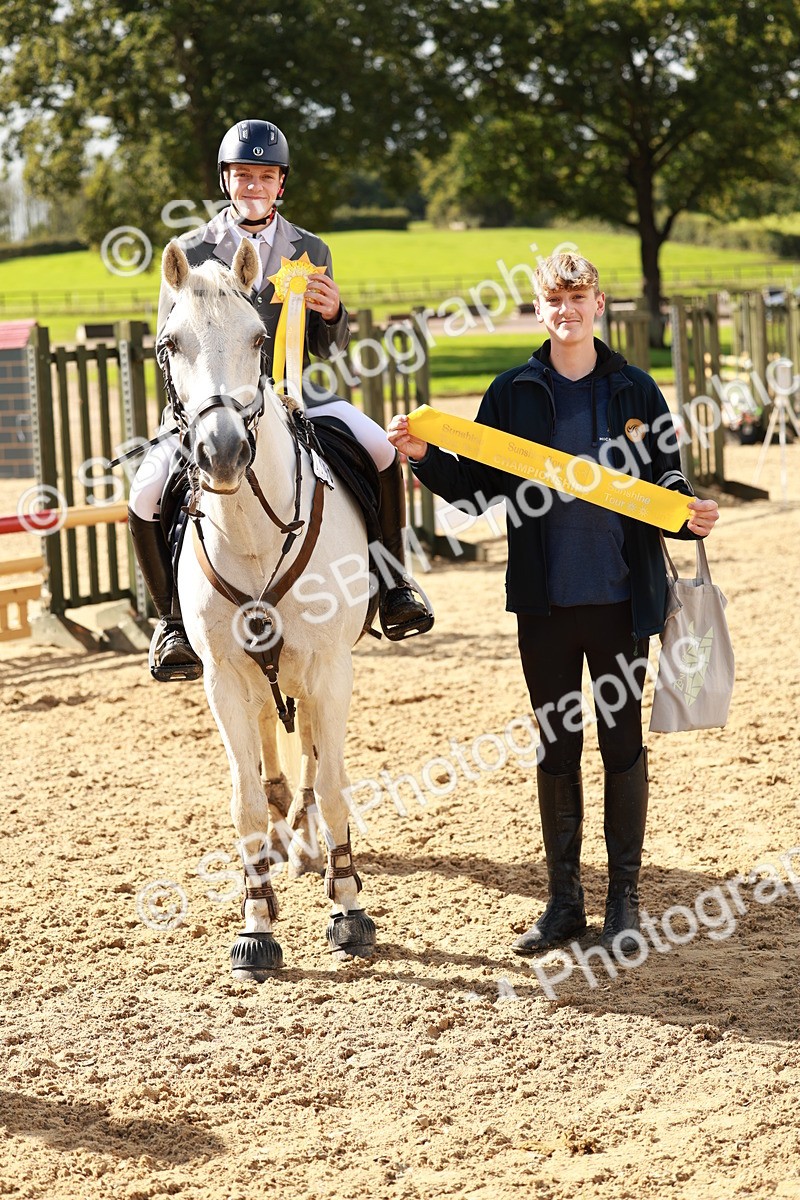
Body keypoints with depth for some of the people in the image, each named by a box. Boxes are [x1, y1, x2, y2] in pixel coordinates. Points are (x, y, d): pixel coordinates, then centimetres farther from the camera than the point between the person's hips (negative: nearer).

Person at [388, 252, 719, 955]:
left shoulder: (635, 392, 3)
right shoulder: (514, 393, 4)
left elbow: (667, 483, 7)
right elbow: (477, 488, 6)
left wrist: (692, 516, -13)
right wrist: (424, 457, -10)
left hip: (622, 598, -1)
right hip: (544, 600, 1)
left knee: (623, 743, 5)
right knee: (555, 746, 8)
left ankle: (624, 898, 15)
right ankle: (564, 900, 18)